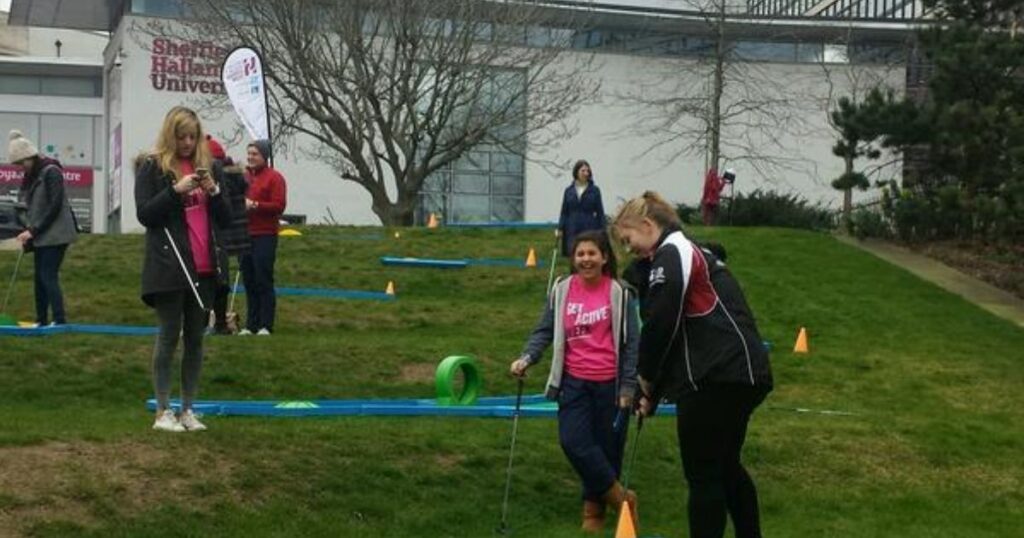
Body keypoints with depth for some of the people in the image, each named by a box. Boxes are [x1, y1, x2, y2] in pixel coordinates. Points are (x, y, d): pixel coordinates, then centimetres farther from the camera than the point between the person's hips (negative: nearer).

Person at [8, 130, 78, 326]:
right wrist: (28, 230, -1)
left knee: (49, 276, -13)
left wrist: (33, 230, -17)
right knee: (40, 277, 8)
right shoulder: (31, 176, 13)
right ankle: (42, 321, 13)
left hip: (55, 234, -8)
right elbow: (30, 206, 14)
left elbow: (55, 206, -17)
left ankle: (60, 321, -13)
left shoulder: (51, 172, -12)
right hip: (41, 235, 8)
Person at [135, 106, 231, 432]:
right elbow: (144, 214, -8)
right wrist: (176, 190, -19)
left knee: (196, 338, 7)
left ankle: (188, 410, 14)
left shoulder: (209, 166, 12)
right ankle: (163, 411, 6)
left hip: (204, 268, 4)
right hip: (169, 267, -4)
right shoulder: (152, 167, 0)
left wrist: (214, 191, -9)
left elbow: (226, 219, 9)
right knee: (169, 336, -1)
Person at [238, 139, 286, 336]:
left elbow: (279, 206, -11)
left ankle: (266, 325, -4)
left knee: (264, 282, -7)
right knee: (249, 281, 7)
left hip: (264, 236, -6)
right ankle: (251, 324, 12)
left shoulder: (274, 178, -3)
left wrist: (255, 205, -17)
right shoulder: (243, 176, 17)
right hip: (245, 235, 6)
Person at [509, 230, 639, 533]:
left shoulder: (619, 292, -4)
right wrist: (526, 358, -14)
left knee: (606, 447, 5)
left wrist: (628, 387, -5)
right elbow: (545, 331, 4)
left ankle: (595, 507, 26)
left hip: (609, 383, -2)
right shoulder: (561, 290, 2)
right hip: (574, 381, 2)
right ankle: (620, 498, 7)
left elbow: (630, 342, -2)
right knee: (573, 442, -10)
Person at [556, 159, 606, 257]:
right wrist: (560, 229, 1)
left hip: (590, 230, -2)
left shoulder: (594, 190, 2)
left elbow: (600, 212, 3)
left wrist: (602, 231, -2)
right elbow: (564, 212, 10)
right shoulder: (569, 191, 7)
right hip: (572, 231, 2)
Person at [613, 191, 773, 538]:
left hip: (716, 379, -10)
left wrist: (647, 379, 3)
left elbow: (660, 325, -14)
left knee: (703, 476, -2)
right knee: (726, 467, 22)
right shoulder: (692, 253, 22)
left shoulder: (671, 255, -7)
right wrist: (654, 393, 18)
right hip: (741, 374, 10)